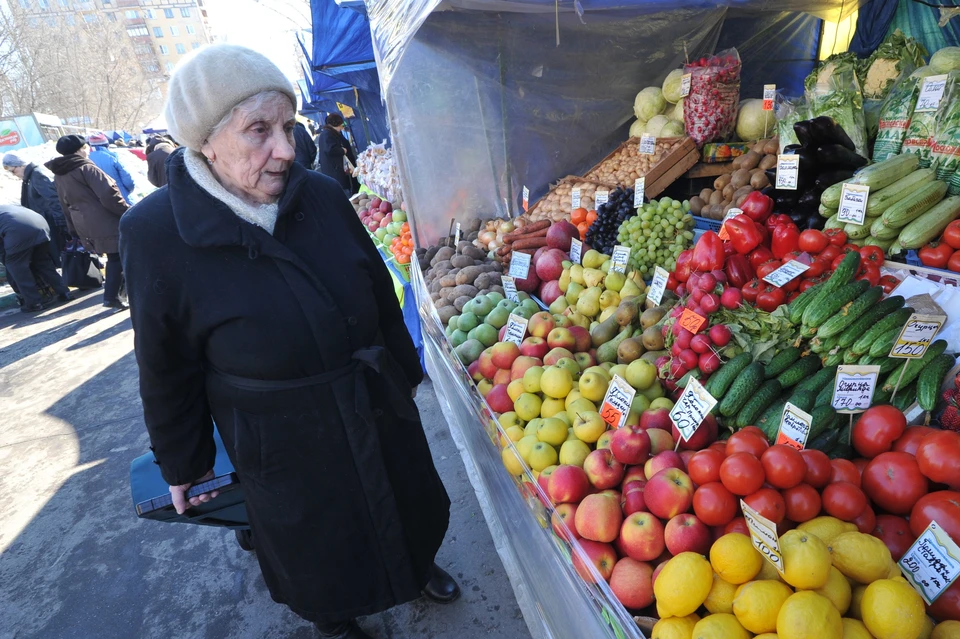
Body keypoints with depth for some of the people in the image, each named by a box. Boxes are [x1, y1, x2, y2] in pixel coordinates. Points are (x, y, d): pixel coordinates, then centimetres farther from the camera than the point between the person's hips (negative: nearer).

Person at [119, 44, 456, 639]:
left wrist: (406, 372, 11)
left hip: (378, 408, 3)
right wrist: (183, 465, 3)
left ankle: (419, 566, 60)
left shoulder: (323, 195, -11)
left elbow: (380, 294, 1)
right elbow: (167, 371, -7)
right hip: (285, 444, -2)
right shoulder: (156, 233, -18)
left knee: (406, 502, 26)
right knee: (318, 550, 22)